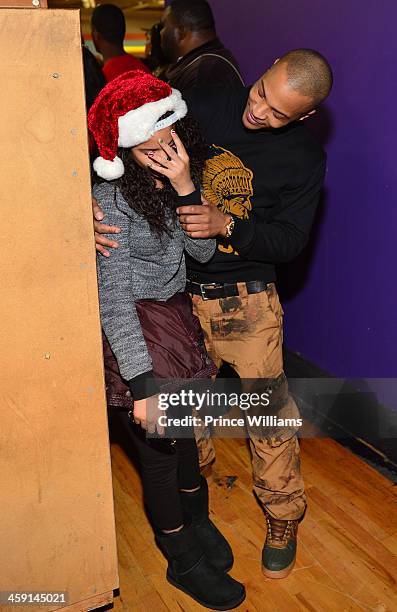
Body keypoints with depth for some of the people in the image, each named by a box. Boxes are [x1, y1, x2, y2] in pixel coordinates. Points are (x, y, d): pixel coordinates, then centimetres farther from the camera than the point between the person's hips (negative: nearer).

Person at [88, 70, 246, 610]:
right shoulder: (112, 198, -21)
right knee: (158, 452, 9)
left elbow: (203, 251, -5)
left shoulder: (177, 176, 0)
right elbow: (112, 297, -24)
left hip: (179, 314, 6)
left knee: (185, 433, 21)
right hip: (137, 331, -6)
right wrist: (143, 383, -28)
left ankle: (196, 520, 48)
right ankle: (184, 561, 33)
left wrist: (185, 190, -20)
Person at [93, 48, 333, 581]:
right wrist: (94, 201, -23)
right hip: (180, 292, 2)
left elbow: (289, 241, -8)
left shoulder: (305, 157, -7)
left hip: (247, 302, -2)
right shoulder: (200, 108, -6)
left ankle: (283, 518, 28)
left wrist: (226, 226, -26)